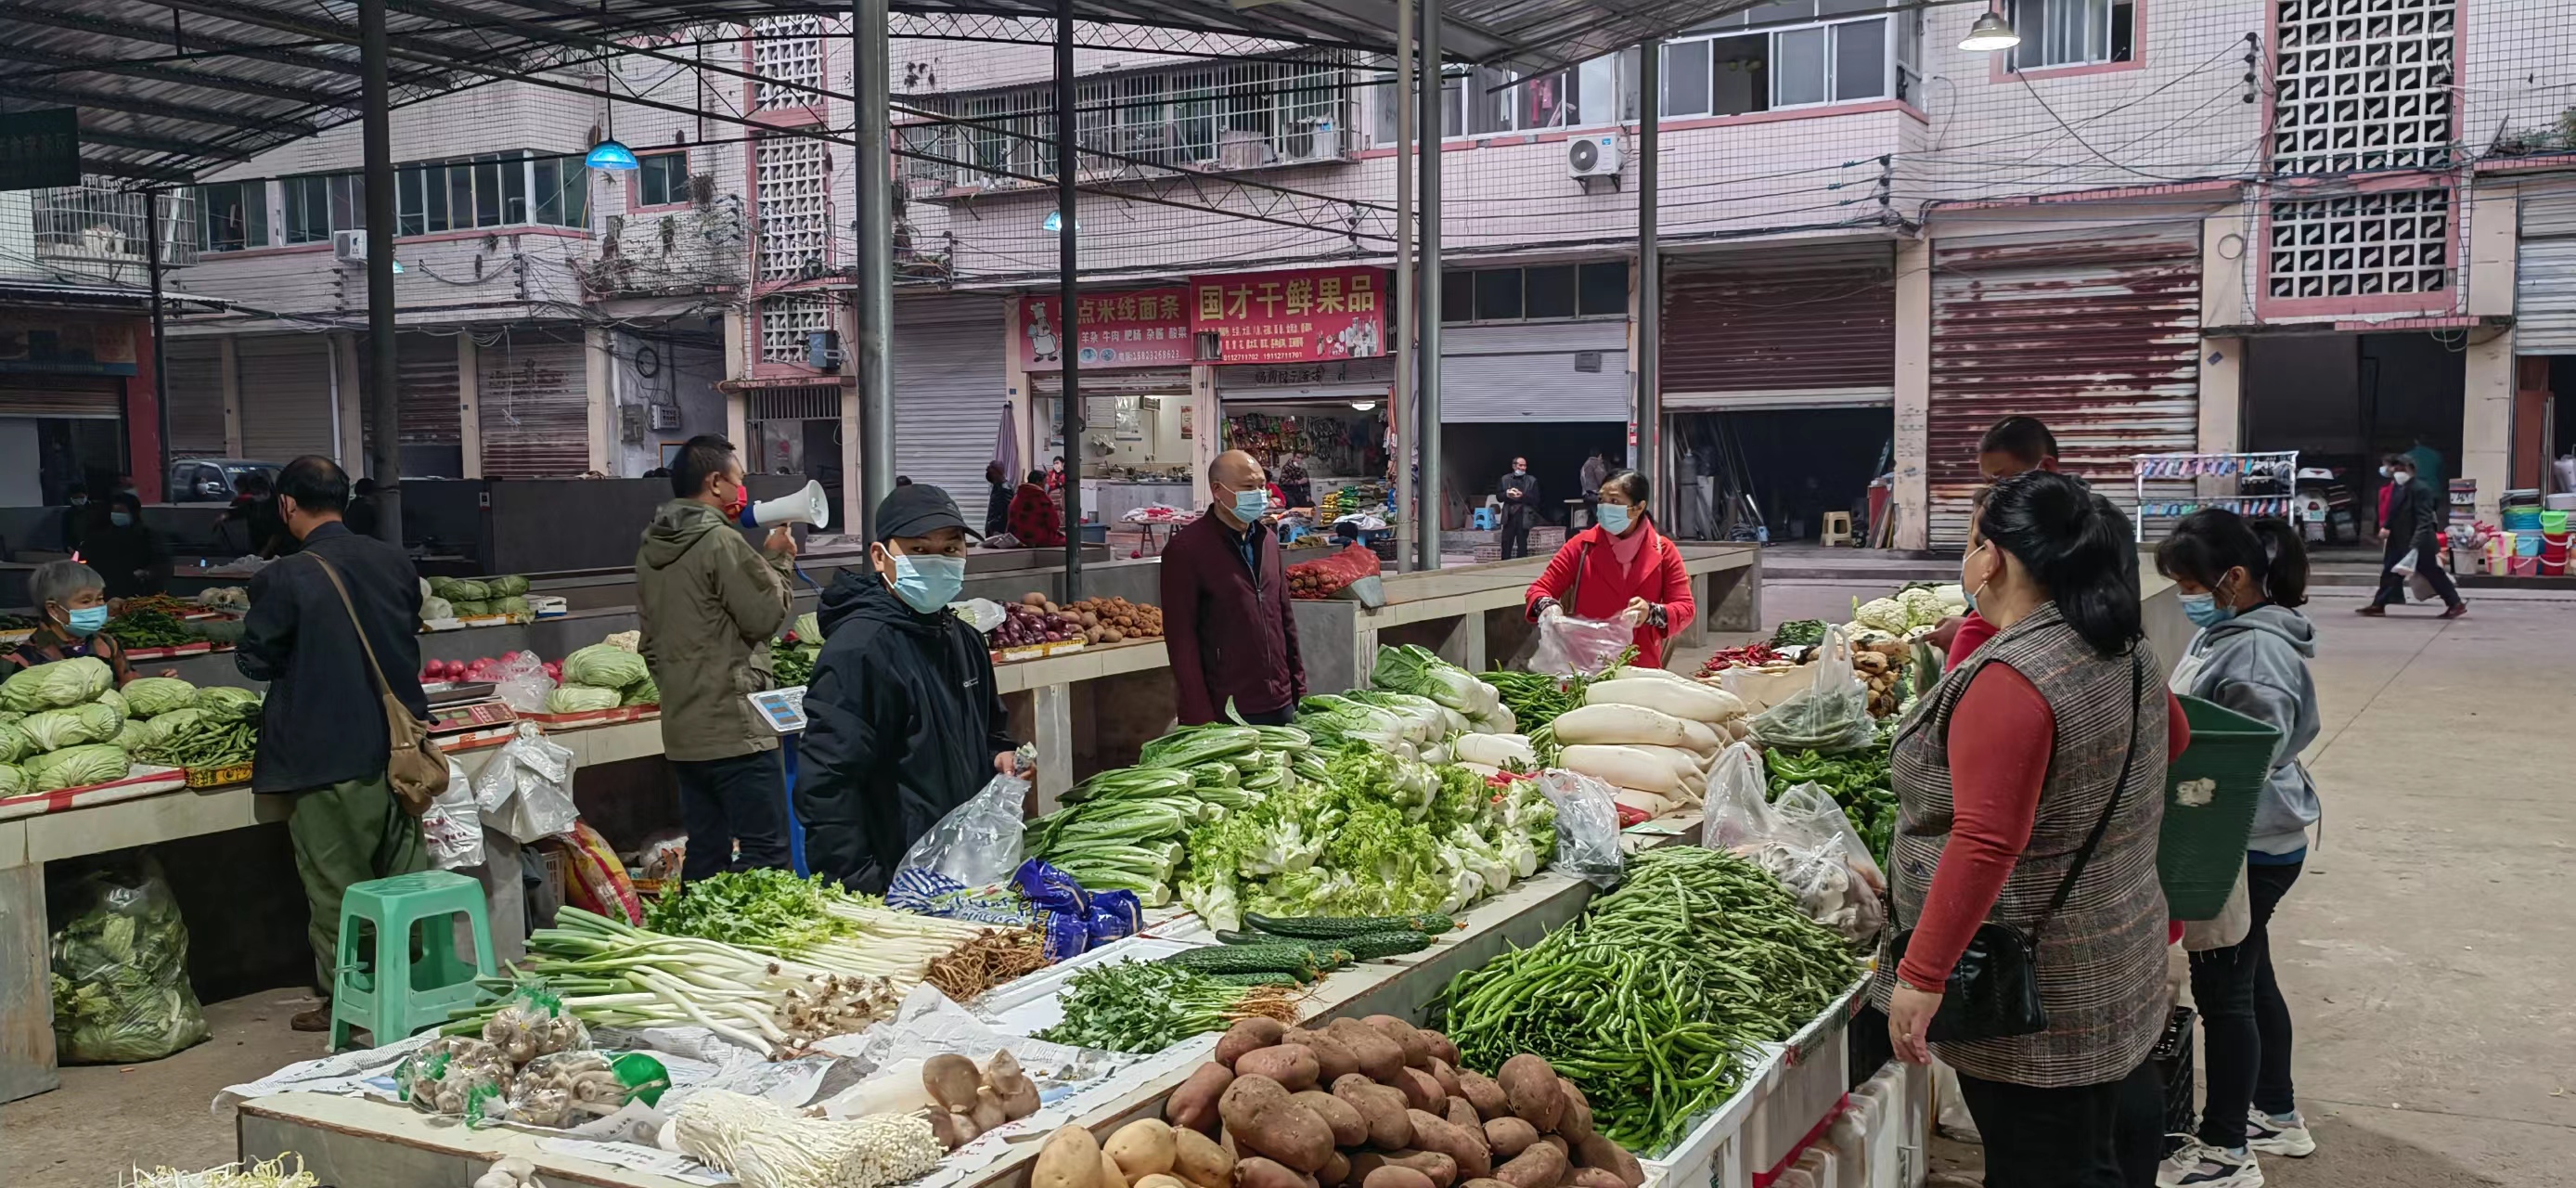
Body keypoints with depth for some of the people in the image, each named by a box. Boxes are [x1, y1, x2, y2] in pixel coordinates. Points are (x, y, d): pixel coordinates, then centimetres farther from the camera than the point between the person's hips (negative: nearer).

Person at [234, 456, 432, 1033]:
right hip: (397, 742, 5)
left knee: (335, 884, 7)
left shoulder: (282, 580, -15)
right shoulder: (394, 562, 1)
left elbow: (256, 660, -4)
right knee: (404, 874, 14)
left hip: (326, 755, -5)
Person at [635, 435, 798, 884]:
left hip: (681, 731, 9)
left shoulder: (650, 549, 14)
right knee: (765, 851, -7)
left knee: (705, 852, 14)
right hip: (734, 728, -9)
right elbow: (764, 616, -11)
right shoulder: (720, 541, -14)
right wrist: (778, 560, 2)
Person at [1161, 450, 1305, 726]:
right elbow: (1181, 638, -12)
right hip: (1225, 711, -6)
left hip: (1281, 705, 6)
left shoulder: (1266, 539, 12)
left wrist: (1299, 689, 14)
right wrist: (1201, 719, -15)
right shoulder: (1186, 548, -9)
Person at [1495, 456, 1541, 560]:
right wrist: (1507, 494, -13)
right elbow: (1498, 496, 7)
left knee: (1522, 545, 4)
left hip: (1523, 517, -1)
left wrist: (1522, 496, -16)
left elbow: (1535, 499, -1)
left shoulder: (1532, 481, 5)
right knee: (1506, 544, 0)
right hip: (1509, 516, 1)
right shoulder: (1504, 479, 10)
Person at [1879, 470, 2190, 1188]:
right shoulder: (2126, 651, 4)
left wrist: (1921, 974, -27)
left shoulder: (2010, 679, -24)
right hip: (2119, 962, 9)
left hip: (2039, 990, -9)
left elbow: (1983, 845, -30)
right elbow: (2173, 739, 25)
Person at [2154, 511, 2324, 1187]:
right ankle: (2277, 1115, 39)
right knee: (2250, 979, 22)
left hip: (2246, 850, -10)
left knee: (2223, 990, 2)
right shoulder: (2228, 631, 7)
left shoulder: (2256, 651, -24)